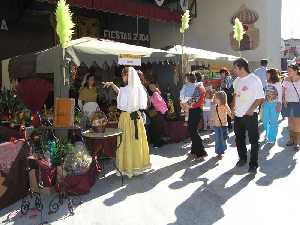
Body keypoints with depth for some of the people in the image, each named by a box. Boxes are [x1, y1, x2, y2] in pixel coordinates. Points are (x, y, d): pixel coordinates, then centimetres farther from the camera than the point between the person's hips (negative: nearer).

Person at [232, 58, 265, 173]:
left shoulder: (254, 80, -14)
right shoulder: (237, 80, 7)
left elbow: (260, 98, -15)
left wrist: (251, 110, -18)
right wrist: (233, 106, 9)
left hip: (250, 115, -7)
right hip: (238, 114, 7)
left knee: (253, 140, 3)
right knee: (239, 138, 17)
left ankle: (253, 164, 13)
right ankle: (242, 158, 34)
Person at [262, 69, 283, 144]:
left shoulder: (278, 84, -6)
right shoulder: (267, 84, 8)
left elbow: (280, 96, -5)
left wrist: (279, 105, -11)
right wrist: (263, 103, 11)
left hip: (274, 105, -5)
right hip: (267, 104, 5)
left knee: (273, 122, -1)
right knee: (265, 121, 8)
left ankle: (272, 138, 11)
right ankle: (268, 134, 31)